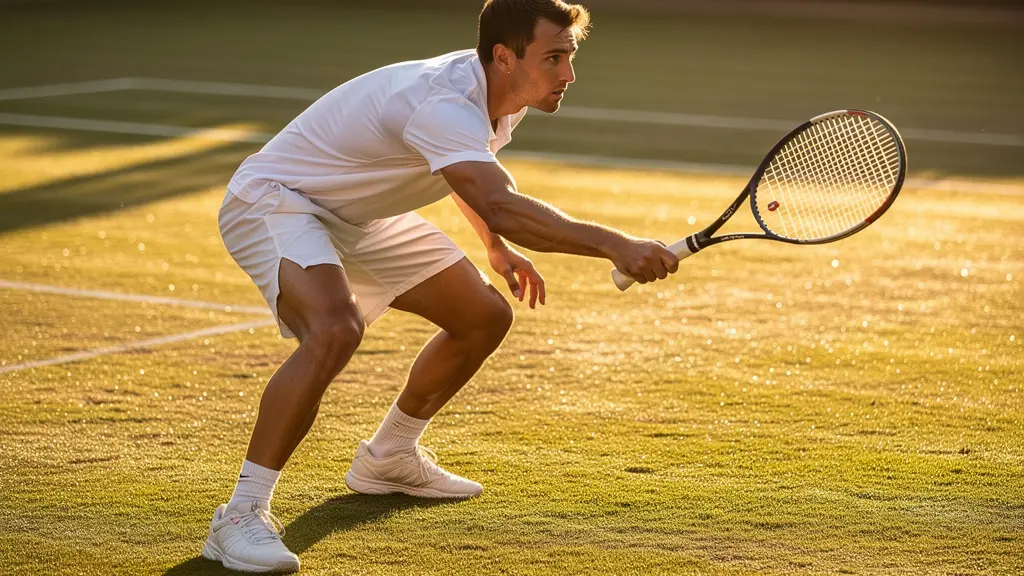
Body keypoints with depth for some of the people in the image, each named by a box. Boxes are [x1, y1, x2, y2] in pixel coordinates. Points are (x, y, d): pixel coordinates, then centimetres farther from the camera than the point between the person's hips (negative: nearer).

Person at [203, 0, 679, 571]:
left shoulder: (500, 95, -4)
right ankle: (241, 514, -29)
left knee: (486, 316, 9)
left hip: (359, 216, 10)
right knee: (335, 331, -37)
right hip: (274, 201, -10)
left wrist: (497, 246, 15)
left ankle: (388, 458, 30)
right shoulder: (443, 104, -35)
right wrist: (614, 244, -56)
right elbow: (500, 205, -51)